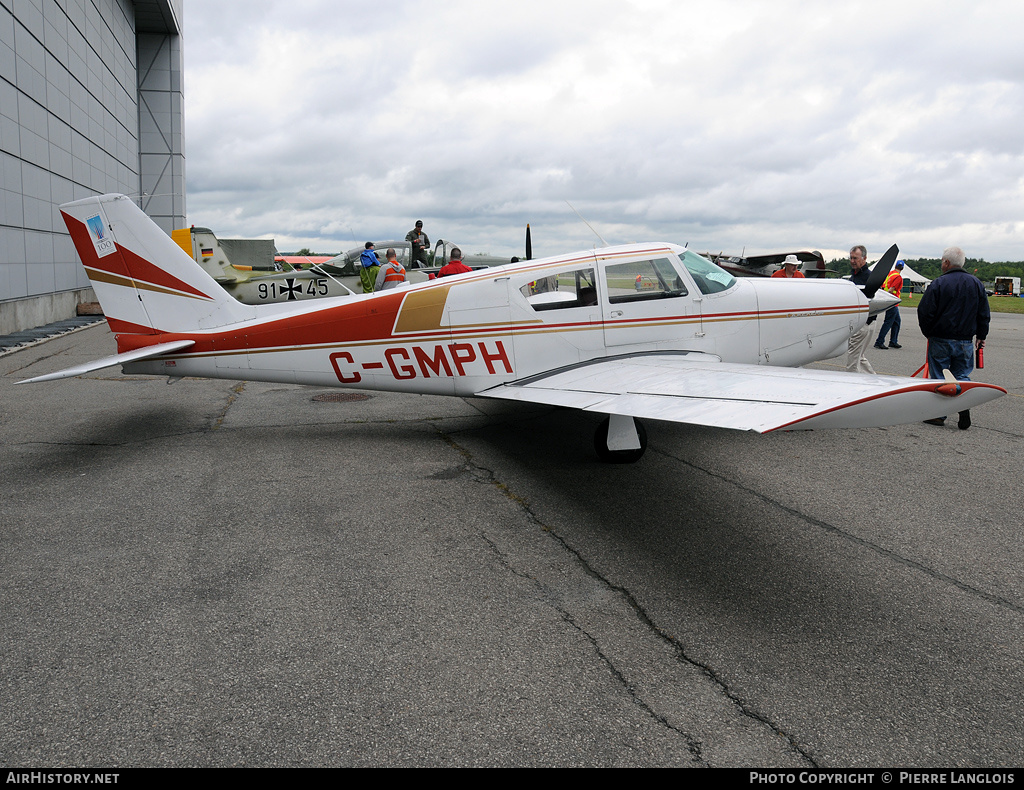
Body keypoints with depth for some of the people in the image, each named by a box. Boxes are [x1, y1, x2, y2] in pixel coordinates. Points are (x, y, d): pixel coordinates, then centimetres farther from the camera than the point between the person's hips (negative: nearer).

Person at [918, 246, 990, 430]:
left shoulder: (938, 283, -12)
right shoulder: (977, 283, 4)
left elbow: (925, 312, -12)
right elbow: (984, 314, 9)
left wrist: (928, 332, 4)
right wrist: (981, 336, 20)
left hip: (940, 340, -4)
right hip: (966, 340, 4)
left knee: (939, 377, 5)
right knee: (962, 375, 13)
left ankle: (938, 415, 10)